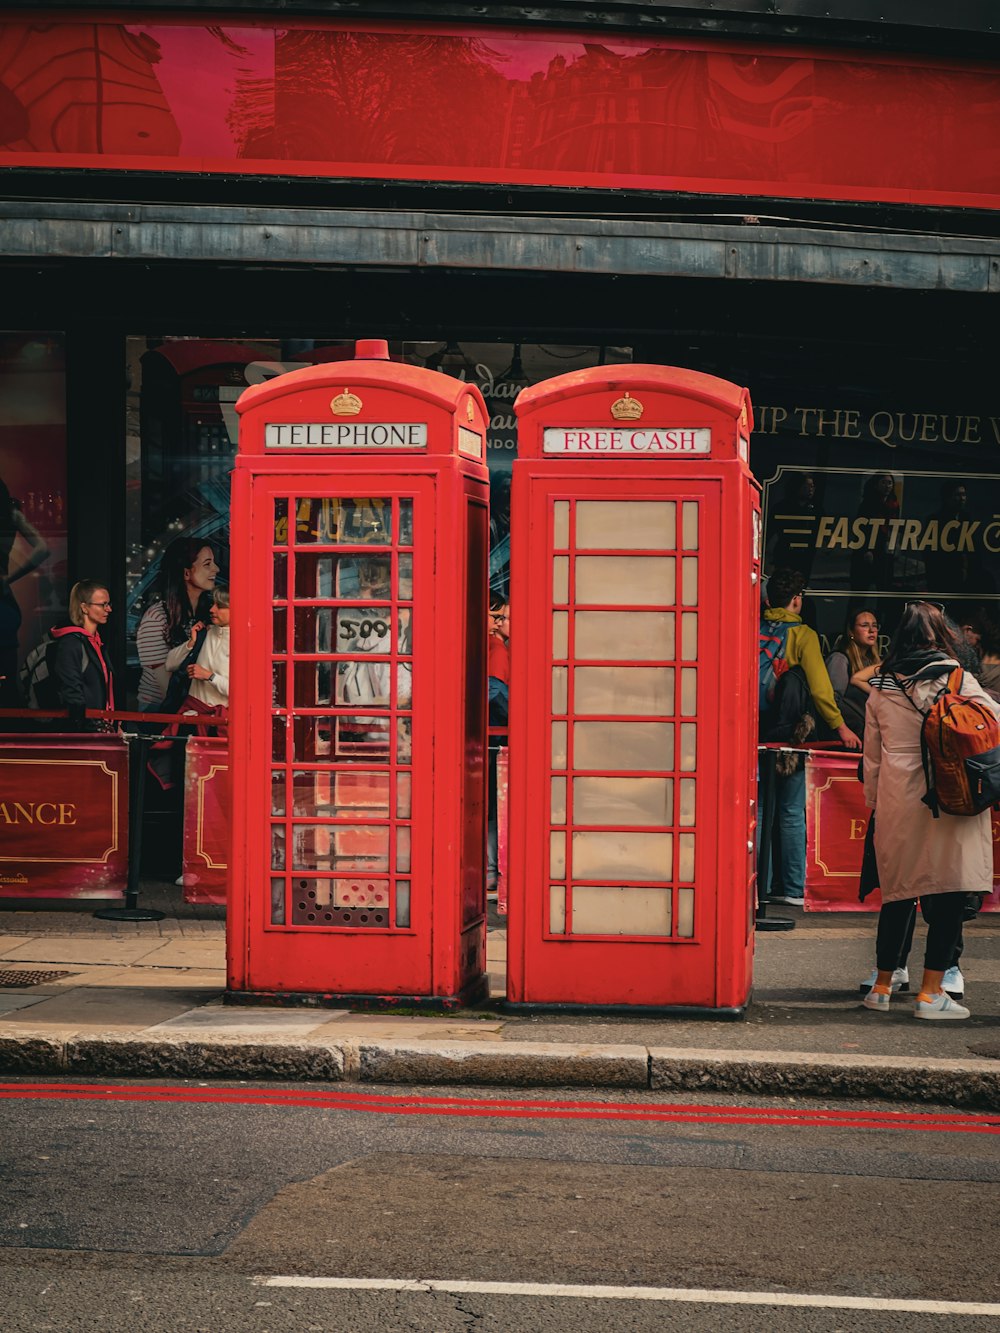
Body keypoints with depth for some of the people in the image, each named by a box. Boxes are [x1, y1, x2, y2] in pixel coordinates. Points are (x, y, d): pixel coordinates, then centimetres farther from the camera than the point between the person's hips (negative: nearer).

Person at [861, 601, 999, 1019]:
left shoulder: (881, 687, 8)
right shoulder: (957, 679, -4)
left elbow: (872, 754, 14)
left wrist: (873, 800, 23)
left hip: (896, 800, 4)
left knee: (897, 893, 12)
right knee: (950, 892, -1)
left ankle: (882, 987, 18)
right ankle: (931, 992, -4)